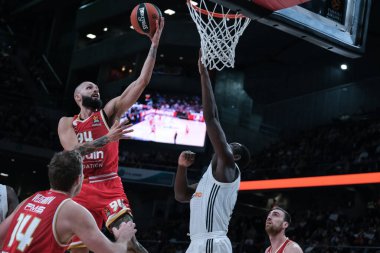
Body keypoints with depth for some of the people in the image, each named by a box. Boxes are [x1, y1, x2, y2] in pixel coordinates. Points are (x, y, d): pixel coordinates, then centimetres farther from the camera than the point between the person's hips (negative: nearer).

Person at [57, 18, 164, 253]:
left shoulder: (108, 113, 8)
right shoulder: (67, 123, 11)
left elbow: (142, 82, 0)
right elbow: (74, 152, -9)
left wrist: (154, 44, -7)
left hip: (109, 187, -2)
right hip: (81, 190, 2)